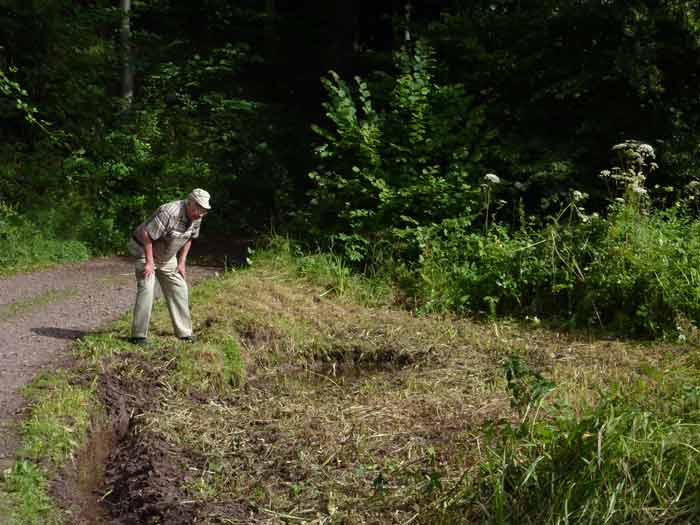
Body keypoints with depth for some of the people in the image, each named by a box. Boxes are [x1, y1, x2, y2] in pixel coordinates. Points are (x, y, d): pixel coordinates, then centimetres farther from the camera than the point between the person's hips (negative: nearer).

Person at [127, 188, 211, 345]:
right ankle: (138, 335, -13)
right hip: (145, 250, -7)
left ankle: (185, 332, 11)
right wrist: (149, 263, -25)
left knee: (179, 289, 3)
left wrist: (181, 262, 6)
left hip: (167, 256, 8)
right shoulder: (169, 213, -33)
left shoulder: (196, 217, -8)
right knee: (146, 289, -18)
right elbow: (147, 235, -29)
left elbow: (189, 238, 10)